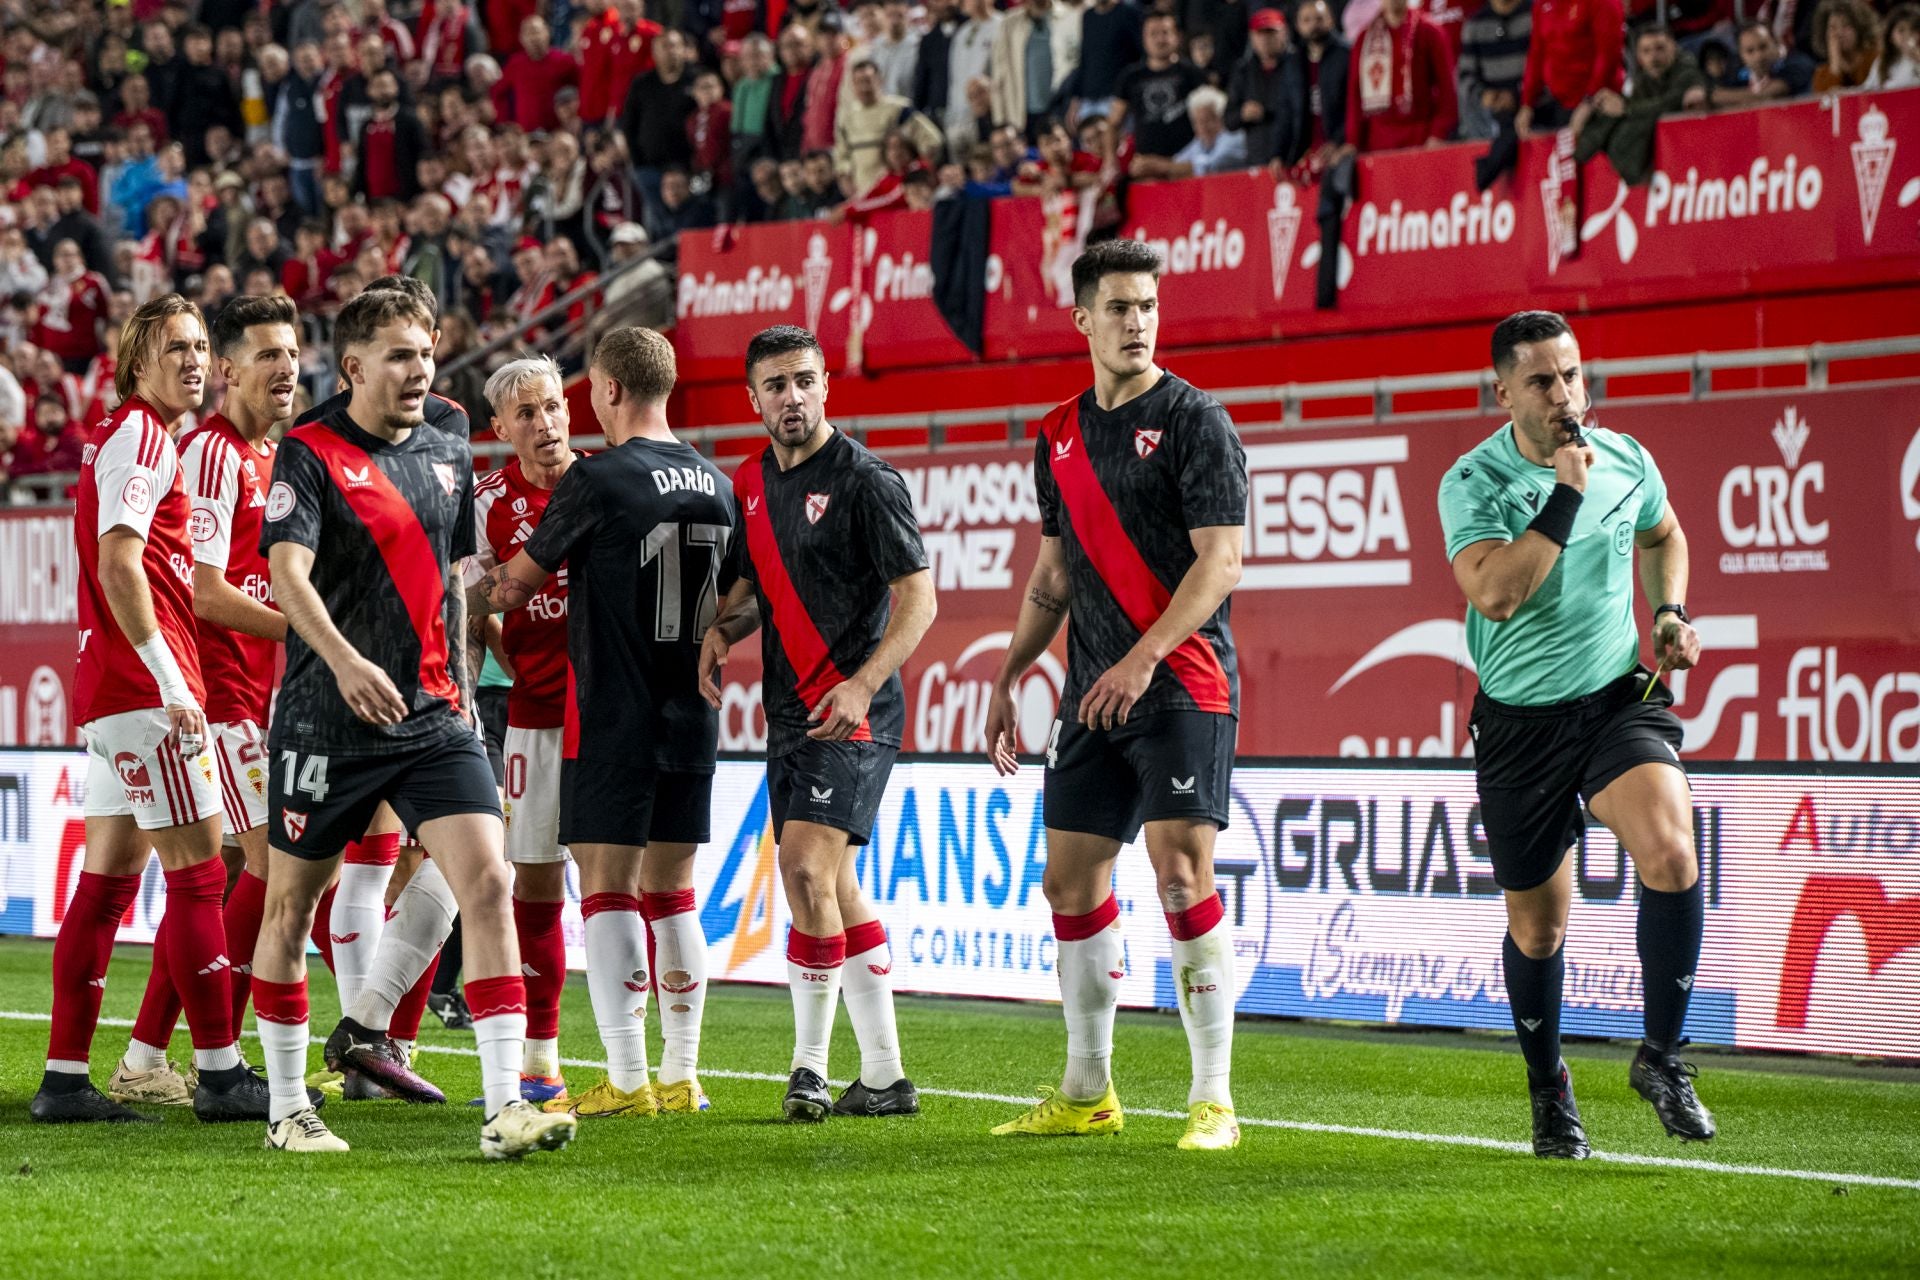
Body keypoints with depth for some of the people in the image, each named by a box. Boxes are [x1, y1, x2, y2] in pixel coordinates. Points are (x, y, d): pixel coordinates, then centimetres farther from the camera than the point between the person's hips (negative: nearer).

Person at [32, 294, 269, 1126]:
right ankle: (219, 1074, -5)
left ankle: (64, 1078, 7)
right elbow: (118, 564, -19)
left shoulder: (138, 437, 21)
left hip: (112, 691, 10)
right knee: (198, 875, -7)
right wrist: (172, 682, -22)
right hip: (142, 685, -10)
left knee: (107, 882, 8)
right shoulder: (141, 437, -9)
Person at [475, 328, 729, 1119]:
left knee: (607, 893, -3)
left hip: (612, 719, -6)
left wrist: (461, 600, 19)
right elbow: (735, 601, 18)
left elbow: (517, 584, 1)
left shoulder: (599, 479, -11)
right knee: (670, 893, 11)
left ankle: (627, 1080, -7)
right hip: (691, 720, 6)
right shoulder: (715, 483, 8)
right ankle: (681, 1076, 11)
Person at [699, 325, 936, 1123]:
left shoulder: (865, 480, -10)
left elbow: (918, 599, -13)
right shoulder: (751, 484, 12)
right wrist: (721, 632, 2)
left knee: (806, 868, -18)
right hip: (789, 710, 8)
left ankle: (810, 1066, -12)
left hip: (852, 714, -8)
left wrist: (860, 684, -24)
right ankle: (885, 1076, 16)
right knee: (832, 888, 9)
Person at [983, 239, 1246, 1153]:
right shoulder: (1060, 435, 14)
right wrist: (1007, 677, 18)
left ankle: (1214, 1097, -8)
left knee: (1181, 872, -14)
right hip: (1093, 692, 7)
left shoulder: (1194, 420, -6)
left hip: (1184, 683, -7)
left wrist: (1144, 657, -22)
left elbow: (1221, 562, -13)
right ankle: (1087, 1092, 19)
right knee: (1071, 879, 7)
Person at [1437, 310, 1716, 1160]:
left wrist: (1670, 612, 6)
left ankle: (1661, 1059, -8)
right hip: (1521, 721, -2)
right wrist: (1566, 492, -27)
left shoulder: (1627, 459, 0)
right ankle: (1548, 1093, 31)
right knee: (1537, 926, 7)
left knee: (1671, 852, -25)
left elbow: (1662, 535, 23)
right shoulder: (1472, 483, -12)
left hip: (1620, 697, 2)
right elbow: (1495, 592, -29)